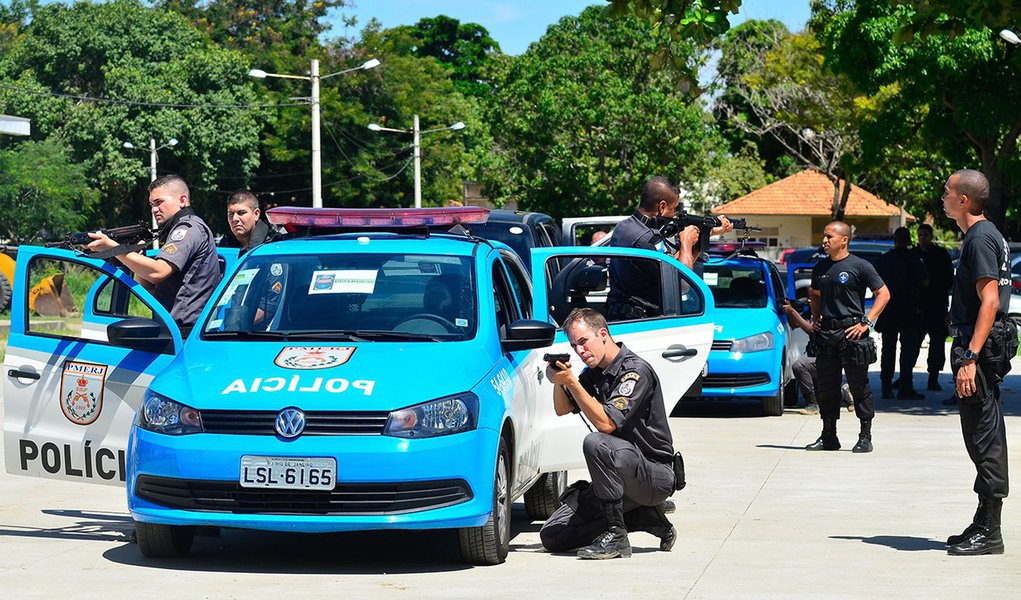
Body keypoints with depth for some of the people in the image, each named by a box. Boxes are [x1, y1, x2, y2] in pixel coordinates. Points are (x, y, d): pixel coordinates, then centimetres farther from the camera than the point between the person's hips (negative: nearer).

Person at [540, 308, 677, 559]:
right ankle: (647, 517, 6)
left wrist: (571, 381, -23)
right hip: (624, 477, 9)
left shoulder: (635, 370, -16)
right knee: (552, 536, -2)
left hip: (656, 476, -9)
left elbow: (606, 423, -25)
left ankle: (616, 535, -24)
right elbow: (563, 409, 17)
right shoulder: (596, 372, 10)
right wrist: (559, 380, -3)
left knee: (595, 443, -36)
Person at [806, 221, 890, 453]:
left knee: (859, 386, -1)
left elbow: (883, 294, -4)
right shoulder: (821, 267, 13)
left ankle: (865, 437, 5)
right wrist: (815, 317, 13)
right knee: (826, 386, 8)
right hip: (825, 332, 6)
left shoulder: (860, 266, -5)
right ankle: (828, 436, 16)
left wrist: (866, 322, -11)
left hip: (851, 332, -6)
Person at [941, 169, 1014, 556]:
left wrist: (970, 358, -26)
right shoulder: (985, 235, 17)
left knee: (985, 439, -8)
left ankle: (988, 533, -6)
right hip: (984, 346, 11)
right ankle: (984, 525, 20)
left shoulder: (980, 239, -14)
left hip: (980, 347, -11)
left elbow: (990, 300, -22)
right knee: (985, 439, 14)